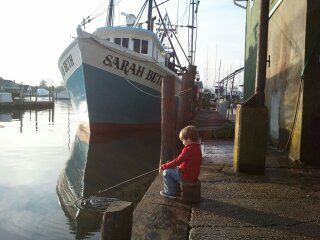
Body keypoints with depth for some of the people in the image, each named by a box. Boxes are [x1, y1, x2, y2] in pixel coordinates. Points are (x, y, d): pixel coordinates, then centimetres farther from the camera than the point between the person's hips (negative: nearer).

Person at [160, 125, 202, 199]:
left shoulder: (188, 149, -24)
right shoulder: (197, 148, 5)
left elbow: (177, 161, -24)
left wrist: (164, 166, -12)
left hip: (187, 176, -10)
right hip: (194, 175, 10)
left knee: (166, 172, 0)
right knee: (175, 169, 27)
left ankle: (170, 192, 12)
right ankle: (177, 190, 31)